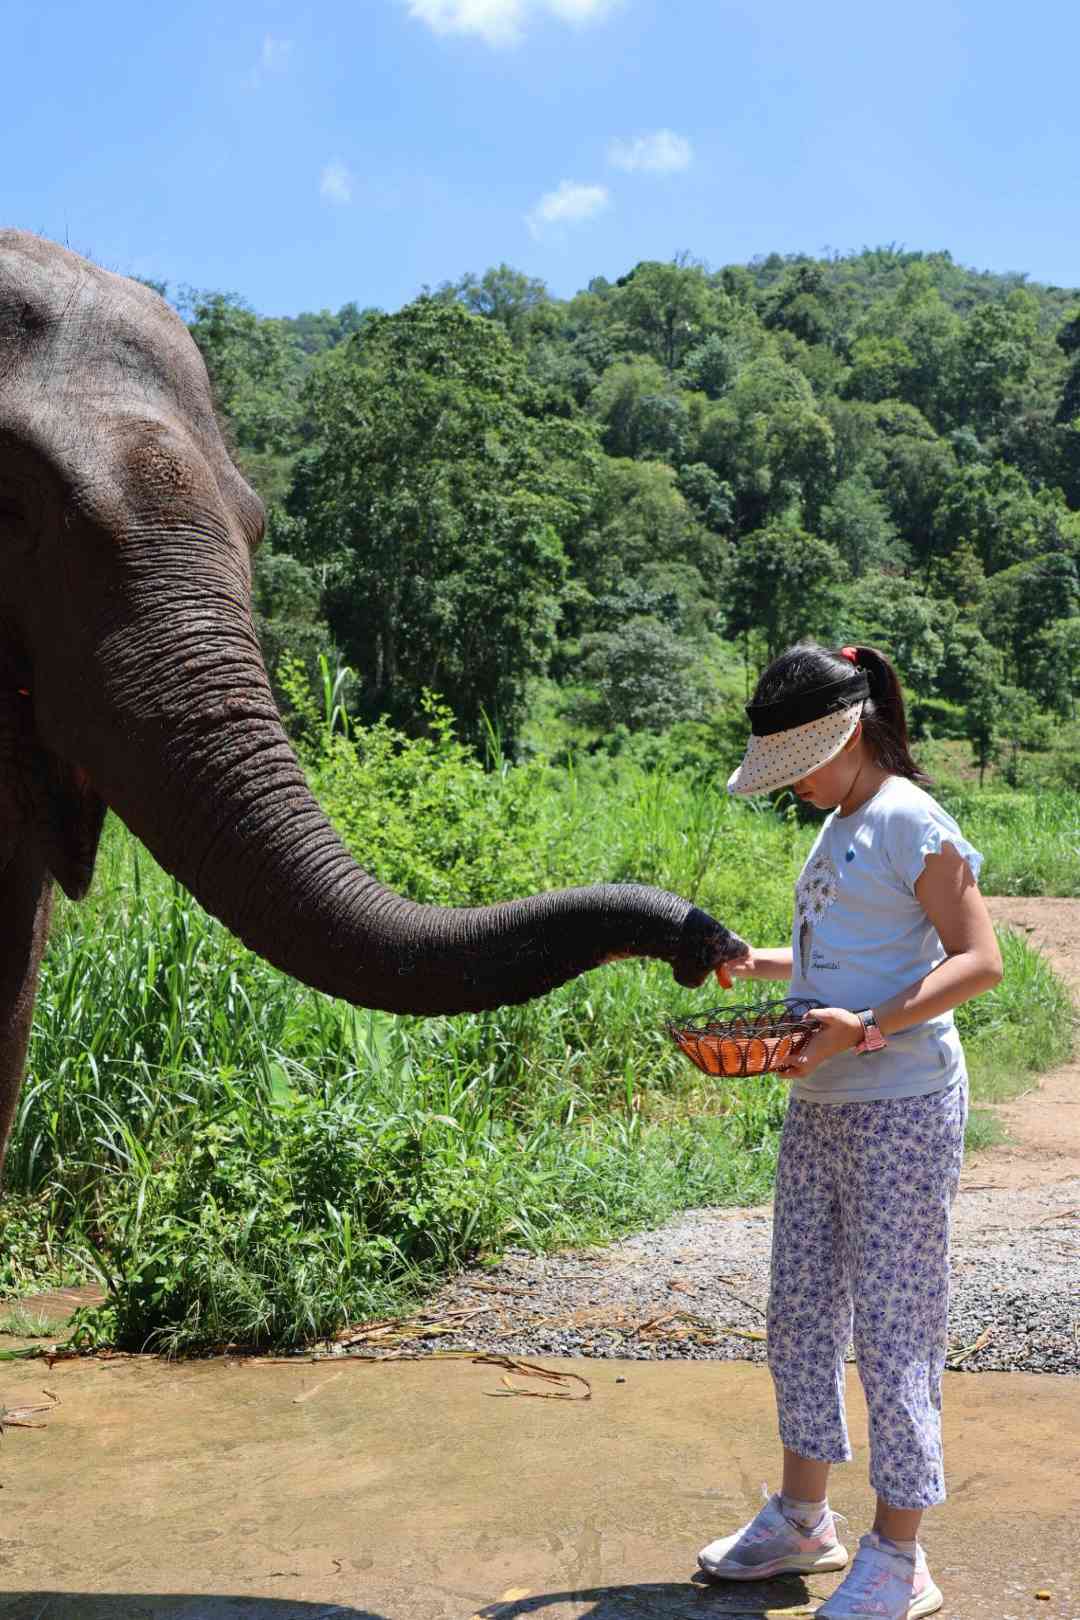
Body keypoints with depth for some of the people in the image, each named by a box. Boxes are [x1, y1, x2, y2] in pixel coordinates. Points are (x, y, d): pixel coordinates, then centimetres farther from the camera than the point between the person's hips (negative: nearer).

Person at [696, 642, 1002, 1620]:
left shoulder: (910, 821, -11)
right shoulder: (838, 831, 15)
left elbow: (977, 960, -17)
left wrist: (864, 1027, -26)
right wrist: (754, 966, 9)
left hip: (902, 1110, -9)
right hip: (819, 1108, 9)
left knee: (892, 1325, -1)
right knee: (801, 1313, 14)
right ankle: (803, 1519, 29)